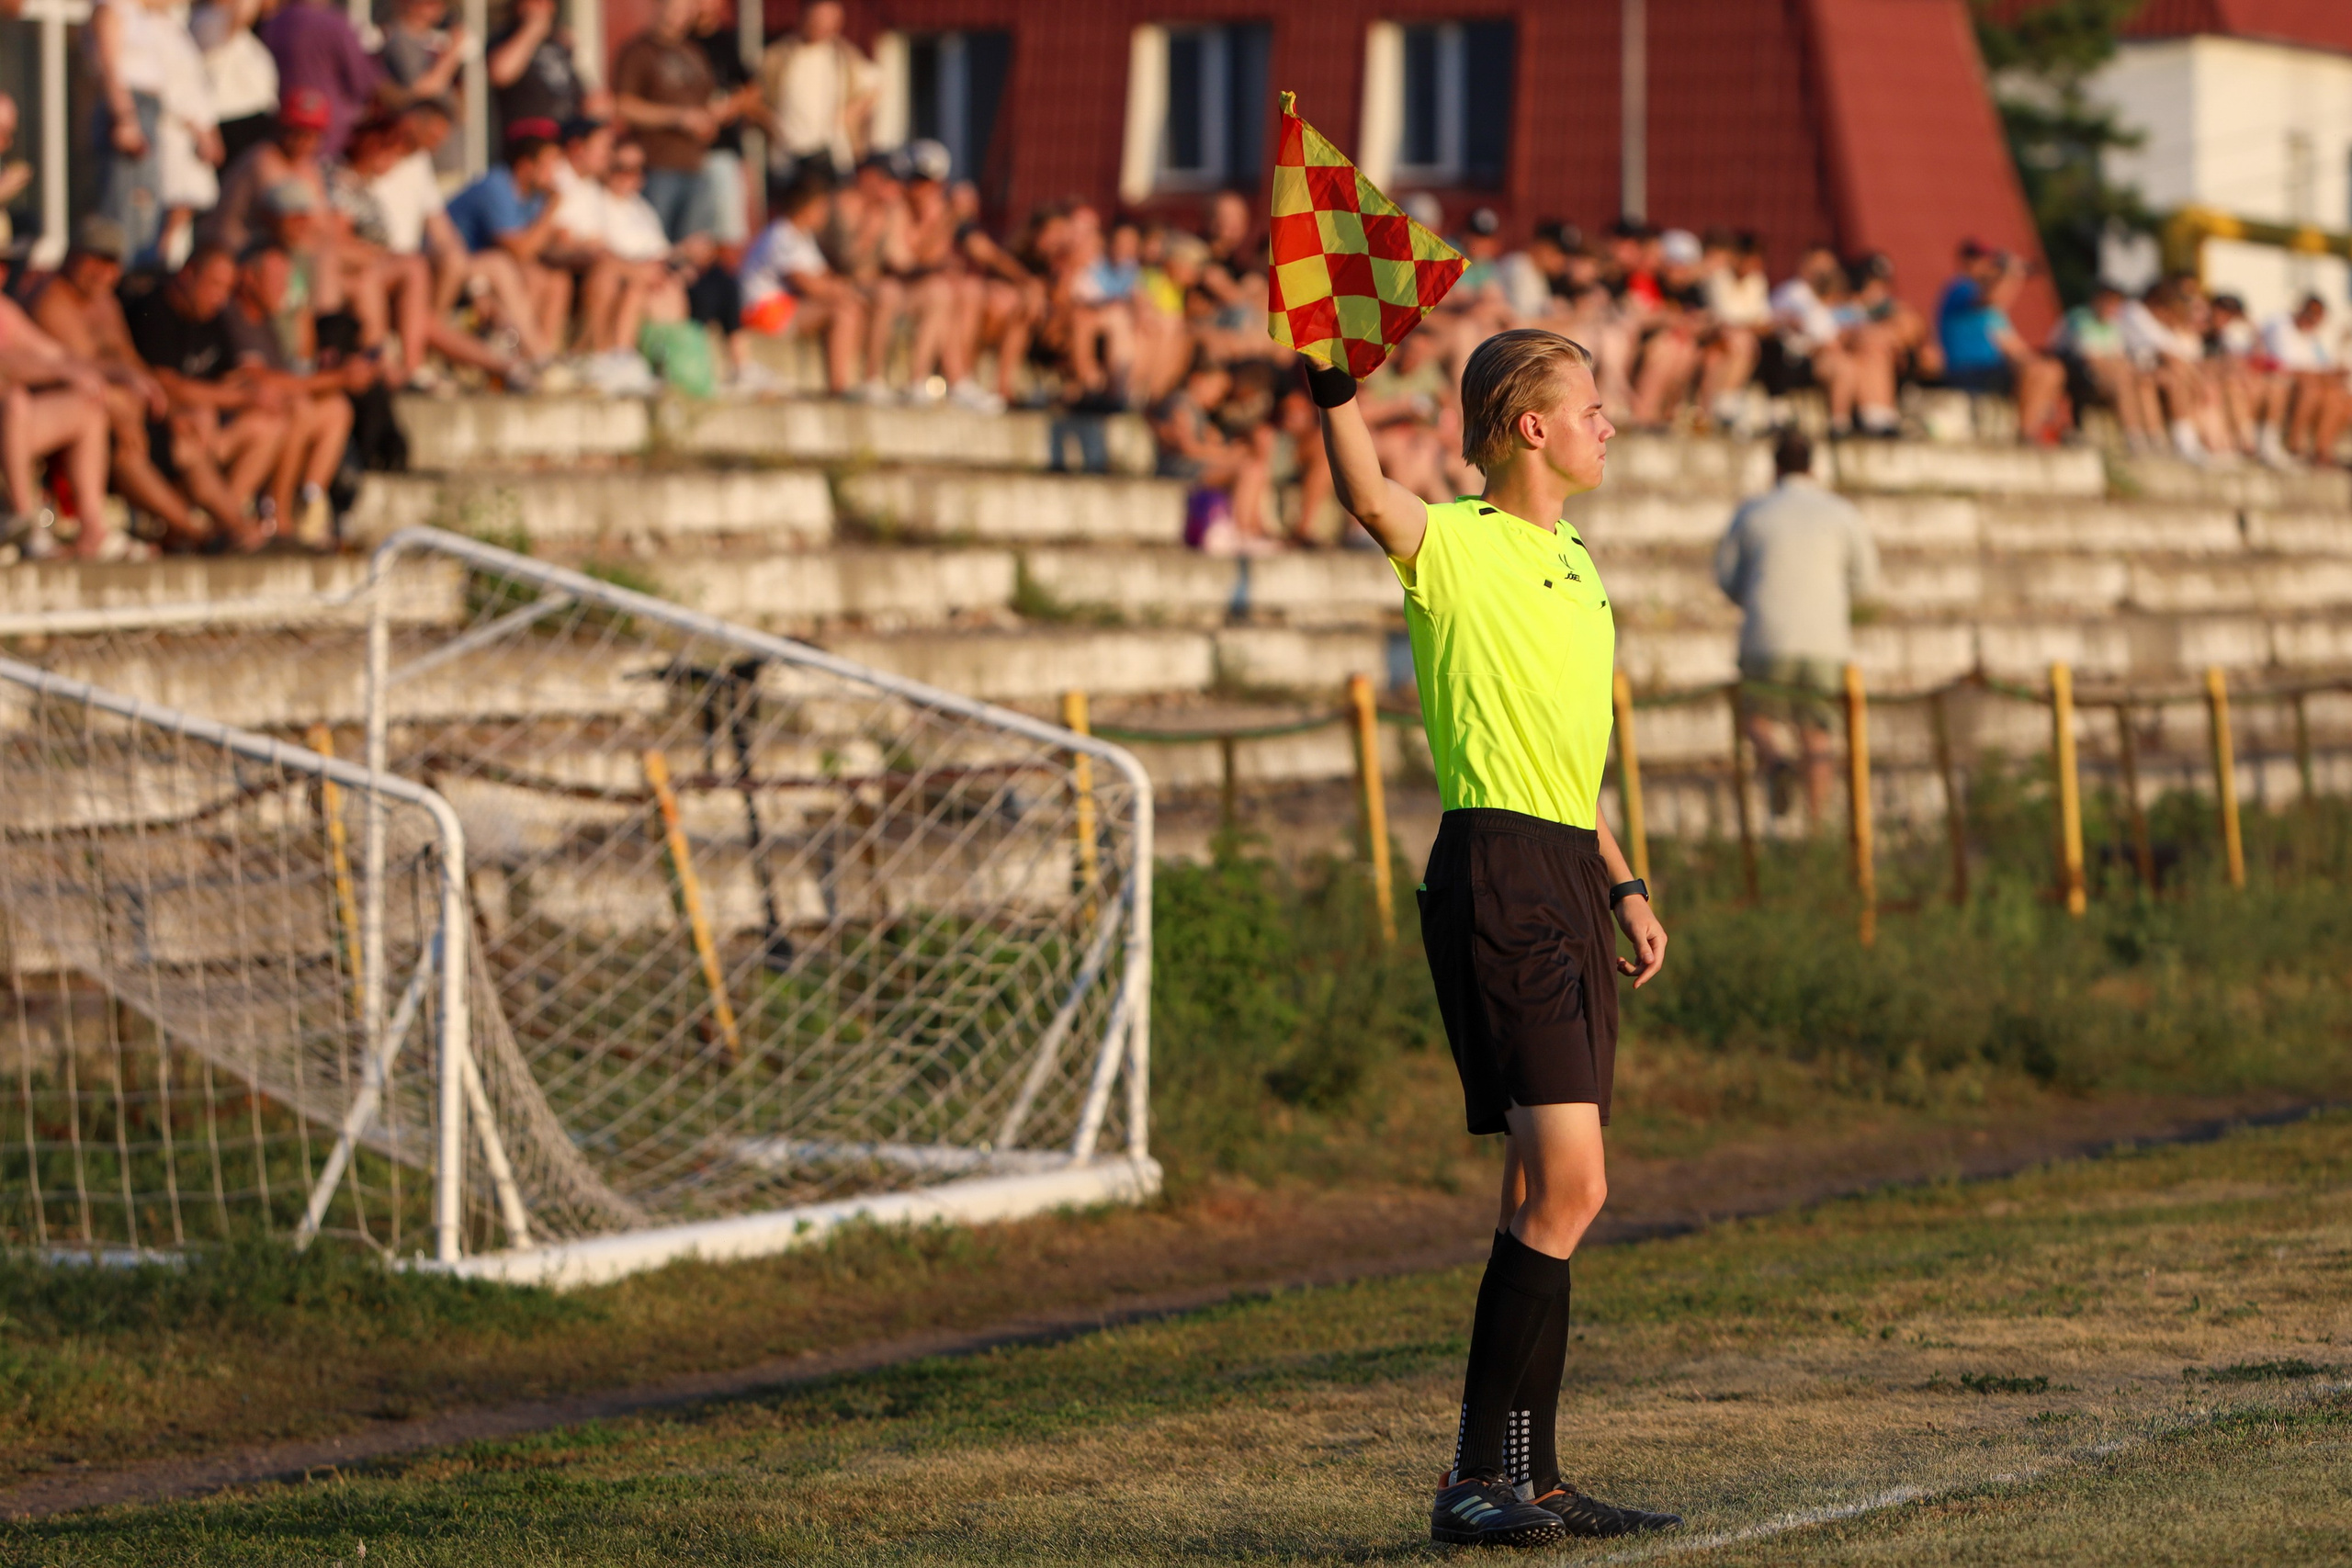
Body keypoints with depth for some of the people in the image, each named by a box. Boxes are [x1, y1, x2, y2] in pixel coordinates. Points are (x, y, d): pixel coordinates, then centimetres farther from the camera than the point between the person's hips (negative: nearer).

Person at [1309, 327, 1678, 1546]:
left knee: (1548, 1187, 9)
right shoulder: (1460, 545, -6)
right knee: (1565, 1180, -15)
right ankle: (1477, 1479, -11)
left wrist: (1622, 886, 23)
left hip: (1568, 873, 9)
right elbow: (1369, 499, -30)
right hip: (1497, 868, -9)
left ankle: (1529, 1478, 14)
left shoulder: (1573, 563, 20)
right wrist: (1331, 385, -45)